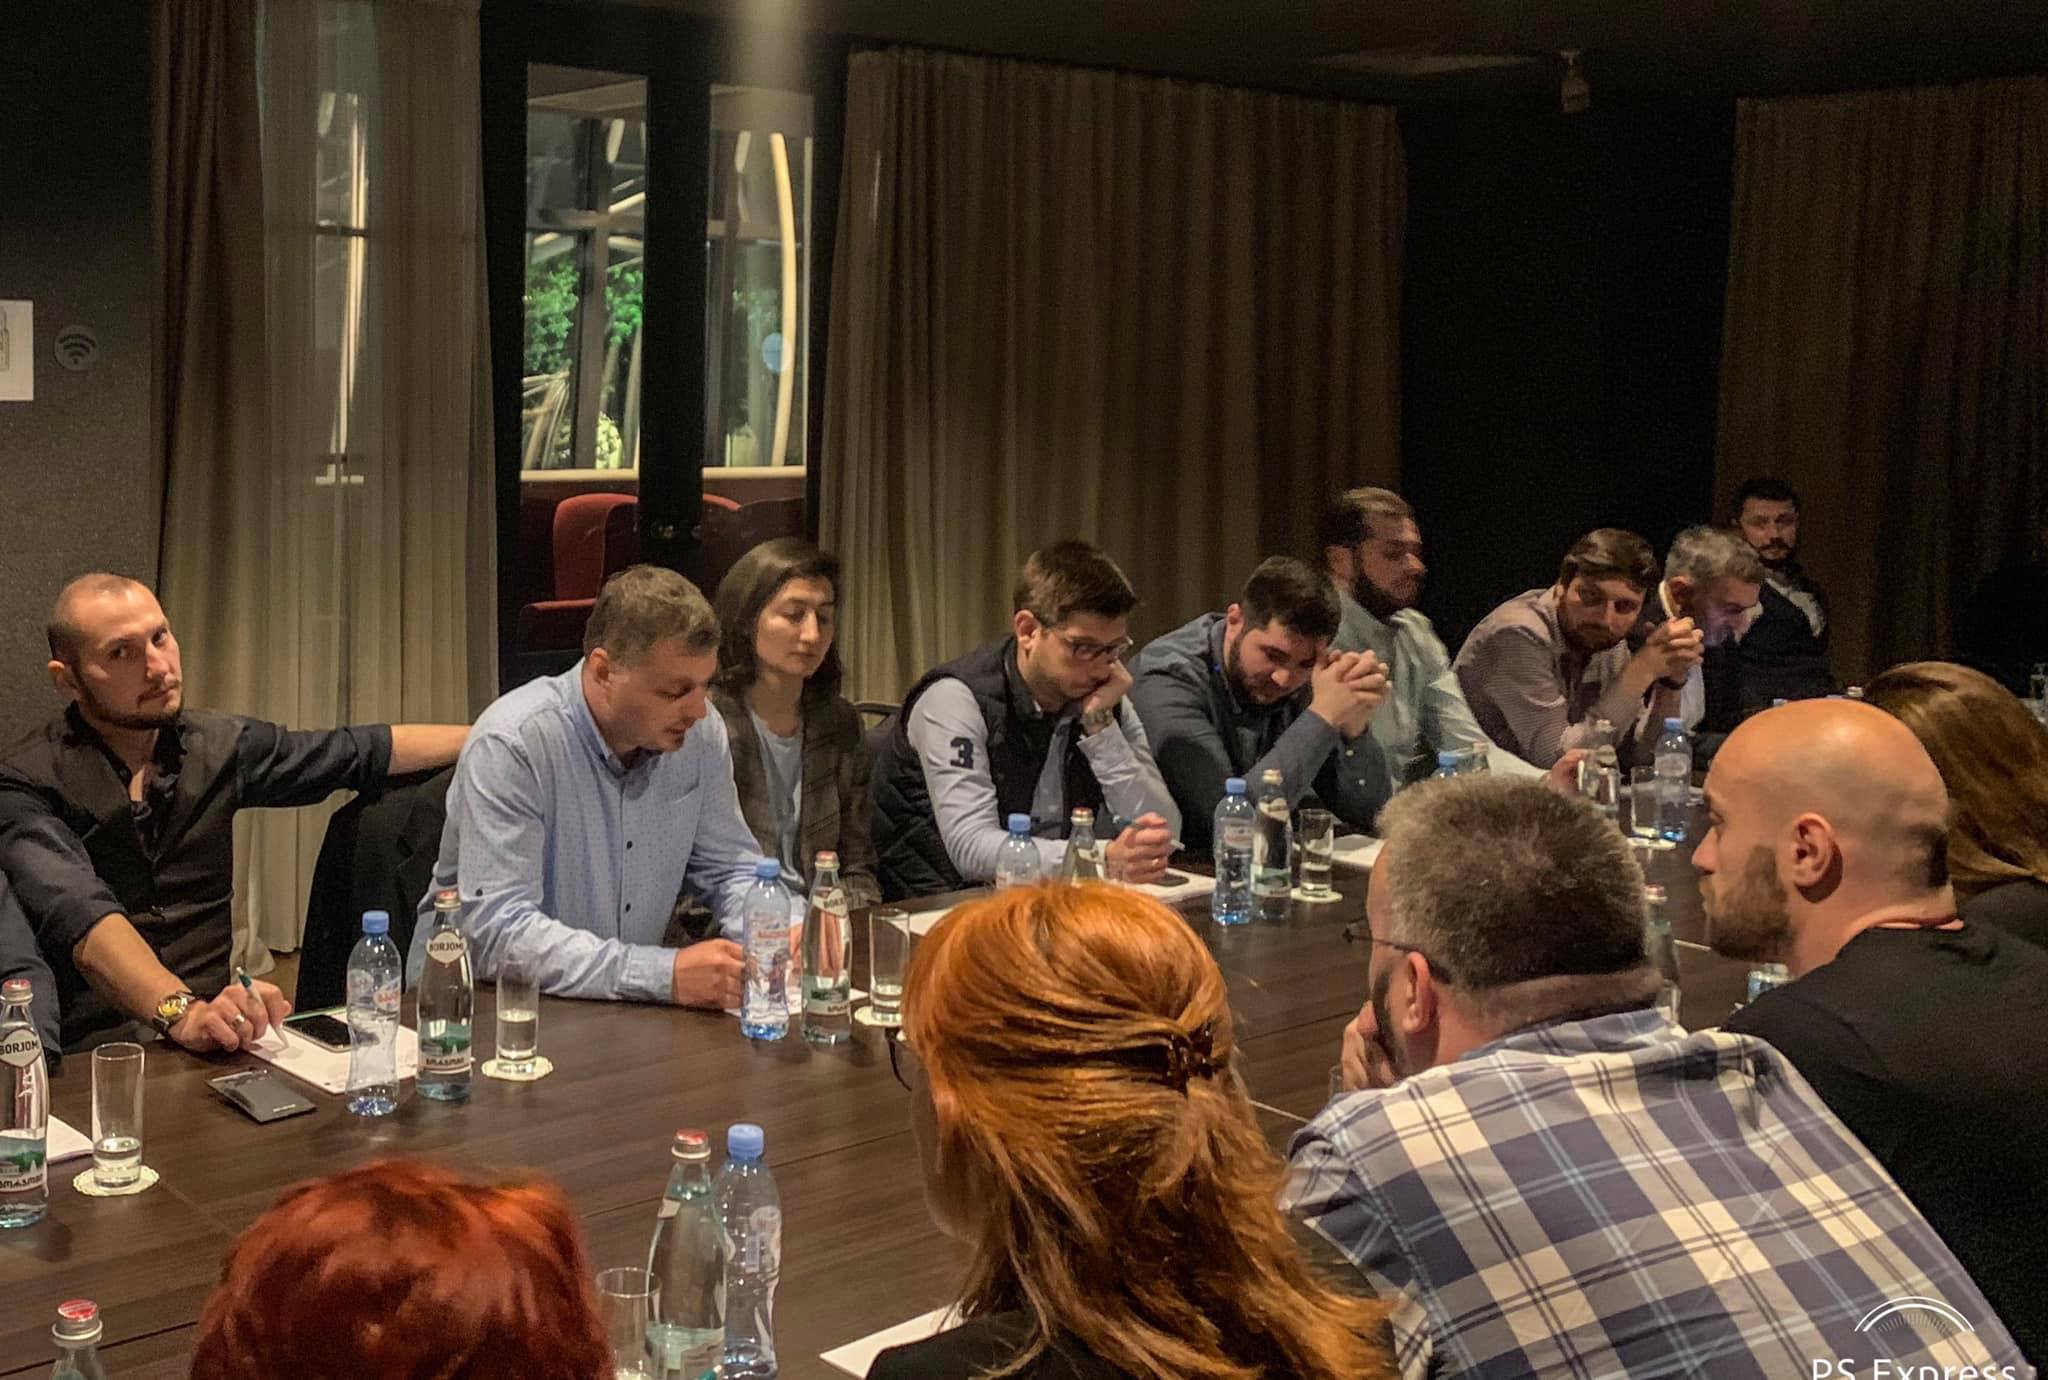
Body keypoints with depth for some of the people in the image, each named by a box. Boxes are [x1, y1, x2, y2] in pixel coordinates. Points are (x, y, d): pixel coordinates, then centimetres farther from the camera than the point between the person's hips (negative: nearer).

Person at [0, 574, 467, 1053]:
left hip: (212, 1040, 5)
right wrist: (182, 1012, -39)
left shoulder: (218, 745, 9)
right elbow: (82, 917, -23)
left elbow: (363, 751, 21)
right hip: (96, 1052, -5)